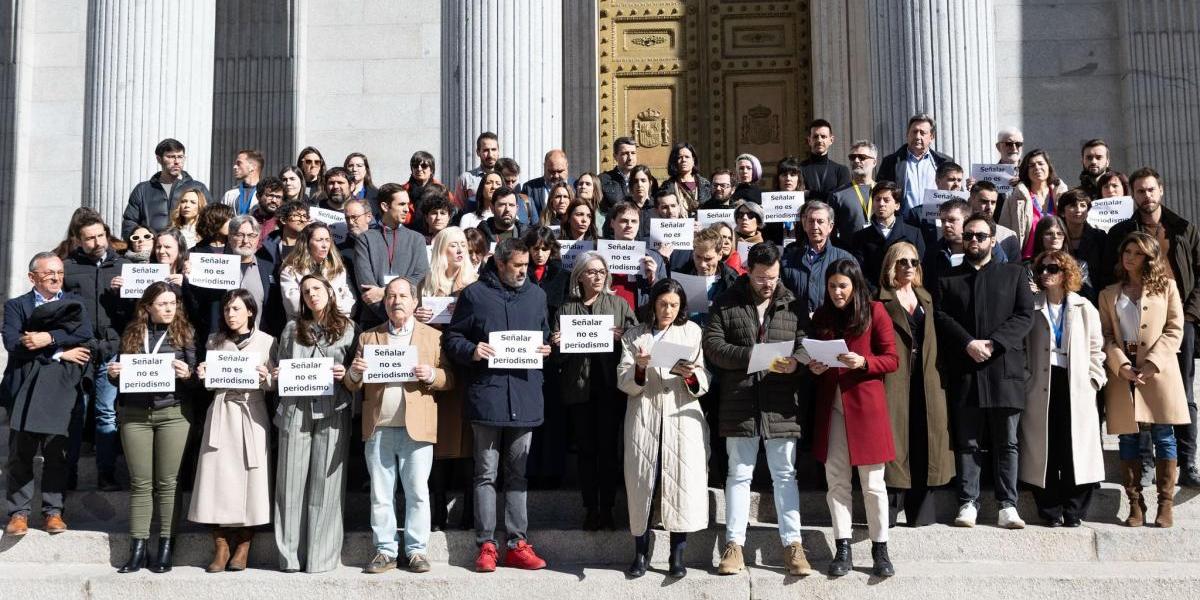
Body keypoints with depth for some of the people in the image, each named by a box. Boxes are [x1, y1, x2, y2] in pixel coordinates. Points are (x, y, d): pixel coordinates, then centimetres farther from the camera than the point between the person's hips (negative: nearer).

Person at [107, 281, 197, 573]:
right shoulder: (132, 334, 9)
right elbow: (120, 375, 15)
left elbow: (194, 378, 1)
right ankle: (137, 550, 7)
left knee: (167, 482, 0)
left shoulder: (184, 333, 3)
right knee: (140, 482, 4)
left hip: (172, 414, -2)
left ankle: (165, 548, 6)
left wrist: (187, 375, -20)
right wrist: (113, 374, -6)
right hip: (135, 414, 2)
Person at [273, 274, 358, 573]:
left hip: (332, 411, -2)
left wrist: (345, 375, -9)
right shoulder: (292, 329, 14)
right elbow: (280, 367, 19)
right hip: (296, 410, 2)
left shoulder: (347, 328, 9)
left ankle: (322, 556, 4)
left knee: (326, 482, -2)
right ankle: (290, 554, 7)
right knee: (292, 481, 0)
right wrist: (277, 376, -2)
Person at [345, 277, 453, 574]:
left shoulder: (433, 337, 9)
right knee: (380, 494, 5)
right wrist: (355, 373, -11)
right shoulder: (367, 338, 14)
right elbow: (352, 387, 11)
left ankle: (416, 550, 8)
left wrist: (431, 375, -16)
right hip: (378, 429, 2)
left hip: (417, 428, -2)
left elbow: (449, 379, 4)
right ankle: (386, 551, 12)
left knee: (417, 493, 1)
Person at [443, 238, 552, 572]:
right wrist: (471, 351, -16)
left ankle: (517, 544, 14)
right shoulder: (475, 294, 0)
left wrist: (546, 350, 1)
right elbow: (452, 338, 3)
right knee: (486, 473, 2)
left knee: (517, 473, 9)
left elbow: (545, 335, 22)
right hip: (487, 394, -4)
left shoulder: (536, 295, 12)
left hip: (524, 396, 4)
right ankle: (486, 545, 6)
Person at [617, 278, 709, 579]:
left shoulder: (693, 332, 10)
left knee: (682, 482, -6)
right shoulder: (634, 336, 10)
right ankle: (641, 552, 10)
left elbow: (703, 384, 5)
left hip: (682, 416, 0)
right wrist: (639, 369, -18)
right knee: (642, 482, -1)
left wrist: (690, 376, -17)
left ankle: (678, 555, 1)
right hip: (644, 418, 0)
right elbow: (624, 383, 1)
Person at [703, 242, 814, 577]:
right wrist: (750, 355, -17)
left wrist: (795, 362, -19)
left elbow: (808, 345, 3)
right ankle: (734, 545, 13)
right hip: (739, 405, -1)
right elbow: (712, 345, -4)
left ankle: (792, 545, 11)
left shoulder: (794, 306, 8)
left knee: (785, 475, 5)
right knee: (739, 475, 7)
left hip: (781, 406, 1)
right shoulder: (726, 304, 3)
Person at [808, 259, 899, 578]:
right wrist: (814, 367, -2)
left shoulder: (875, 312, -1)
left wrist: (862, 362, -19)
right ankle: (843, 551, 10)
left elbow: (892, 360, -3)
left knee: (873, 482, 1)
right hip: (831, 405, 4)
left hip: (865, 405, -4)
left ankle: (880, 551, 11)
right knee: (836, 480, 4)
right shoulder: (821, 316, 12)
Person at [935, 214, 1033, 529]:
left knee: (1007, 442, 1)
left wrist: (994, 343, -10)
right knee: (967, 442, 3)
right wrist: (968, 344, -13)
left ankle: (1008, 506, 5)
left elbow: (1025, 315, 3)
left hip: (1004, 369, 0)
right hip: (964, 372, 1)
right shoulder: (948, 278, 14)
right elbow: (941, 317, 2)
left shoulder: (1014, 273, 13)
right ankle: (968, 503, 7)